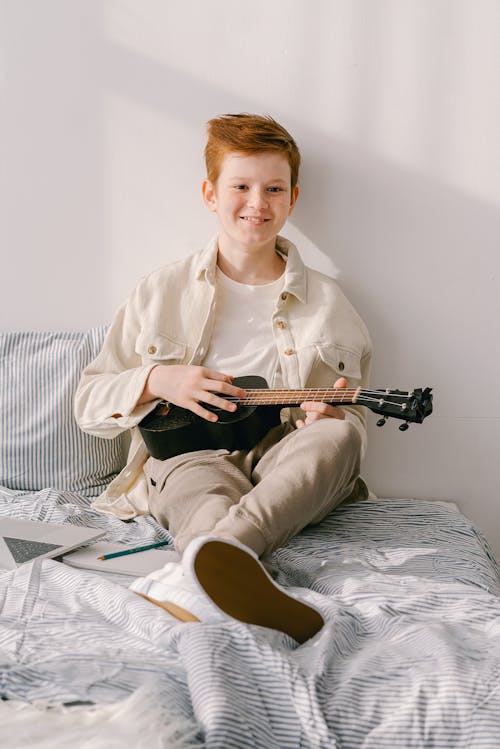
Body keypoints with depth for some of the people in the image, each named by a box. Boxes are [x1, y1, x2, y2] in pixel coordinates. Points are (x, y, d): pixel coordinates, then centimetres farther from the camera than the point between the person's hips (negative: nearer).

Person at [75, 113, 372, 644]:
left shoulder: (326, 303, 12)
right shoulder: (162, 292, 11)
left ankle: (194, 578, -57)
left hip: (284, 467, 1)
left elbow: (353, 424, 12)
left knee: (339, 433, -33)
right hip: (186, 451, 0)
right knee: (201, 481, -36)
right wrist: (156, 380, -9)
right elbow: (89, 403, 11)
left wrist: (325, 421, -12)